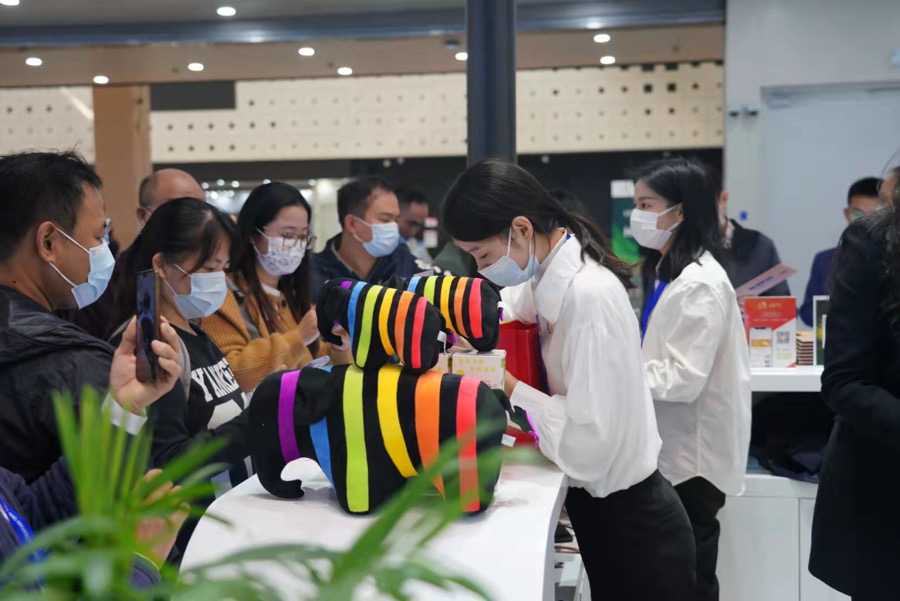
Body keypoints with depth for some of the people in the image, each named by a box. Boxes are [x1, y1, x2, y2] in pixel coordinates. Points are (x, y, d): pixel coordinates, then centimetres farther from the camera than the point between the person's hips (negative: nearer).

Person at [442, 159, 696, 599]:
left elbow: (588, 443, -29)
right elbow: (517, 302, 23)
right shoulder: (551, 274, -2)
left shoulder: (590, 297, -27)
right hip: (599, 506, 8)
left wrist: (508, 387, -19)